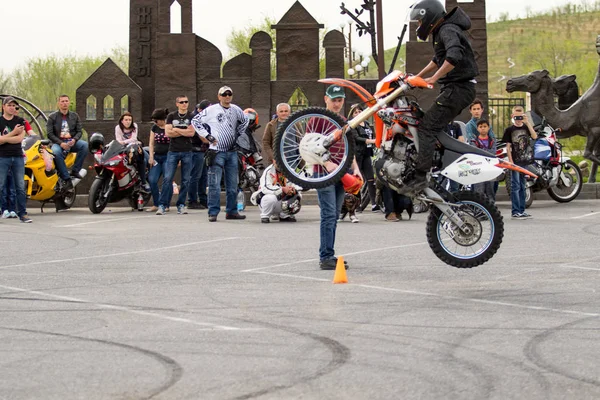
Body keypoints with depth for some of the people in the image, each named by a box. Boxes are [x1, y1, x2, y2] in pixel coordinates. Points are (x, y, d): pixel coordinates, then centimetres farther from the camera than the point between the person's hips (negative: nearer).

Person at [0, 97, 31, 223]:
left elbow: (20, 138, -5)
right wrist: (13, 133, -12)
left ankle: (22, 213, 5)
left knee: (20, 187, 2)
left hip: (18, 157, 2)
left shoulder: (20, 121, 8)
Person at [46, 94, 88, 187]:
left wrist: (74, 140, -14)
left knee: (85, 145, -28)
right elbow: (50, 134, -2)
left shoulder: (74, 116, 14)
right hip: (58, 142, -3)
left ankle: (75, 170, -21)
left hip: (72, 142, 3)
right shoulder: (52, 117, 6)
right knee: (56, 152, -38)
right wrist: (60, 143, -17)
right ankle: (66, 178, -34)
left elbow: (79, 131, 9)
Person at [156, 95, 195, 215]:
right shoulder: (171, 116, 8)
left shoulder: (191, 117, 6)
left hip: (187, 152, 0)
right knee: (167, 178, -8)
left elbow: (191, 133, -7)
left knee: (185, 180, 2)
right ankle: (162, 205, -8)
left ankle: (181, 205, 10)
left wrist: (176, 129, -4)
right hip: (173, 151, 0)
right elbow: (168, 133, -3)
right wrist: (184, 131, -5)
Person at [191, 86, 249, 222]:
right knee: (215, 184, -9)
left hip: (232, 151, 5)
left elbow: (244, 121, 28)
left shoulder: (236, 110, 9)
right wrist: (207, 135, -7)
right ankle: (213, 212, -7)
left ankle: (231, 211, 17)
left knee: (232, 184, 9)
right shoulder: (212, 110, -4)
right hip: (217, 151, -5)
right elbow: (195, 121, -1)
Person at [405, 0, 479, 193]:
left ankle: (421, 175, -21)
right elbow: (438, 60, 36)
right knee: (435, 125, 17)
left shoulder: (447, 30, -14)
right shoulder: (441, 32, 19)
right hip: (455, 89, 11)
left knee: (427, 127, -14)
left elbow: (454, 56, -33)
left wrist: (434, 78, -29)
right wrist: (416, 77, 36)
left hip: (457, 89, -11)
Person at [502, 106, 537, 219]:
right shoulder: (509, 130, 1)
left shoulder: (526, 127, 9)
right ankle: (515, 211, -6)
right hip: (516, 161, -4)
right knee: (515, 186, -6)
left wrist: (528, 123, -14)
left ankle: (522, 210, 15)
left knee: (522, 186, 10)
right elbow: (508, 147, 0)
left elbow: (534, 136, -10)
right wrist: (510, 161, -9)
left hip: (526, 161, 4)